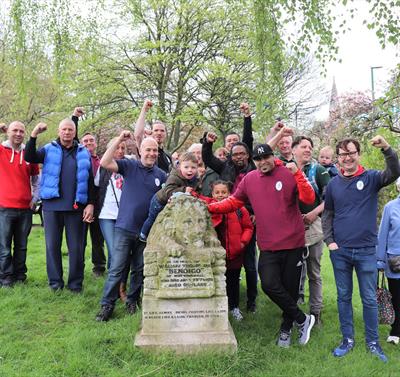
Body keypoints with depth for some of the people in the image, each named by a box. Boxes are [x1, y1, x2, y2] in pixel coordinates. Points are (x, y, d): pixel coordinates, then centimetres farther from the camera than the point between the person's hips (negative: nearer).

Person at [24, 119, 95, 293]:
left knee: (76, 246, 4)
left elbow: (90, 181, 8)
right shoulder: (49, 149, 8)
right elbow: (29, 158, -8)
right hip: (52, 205, 0)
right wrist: (34, 136, -18)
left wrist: (90, 204, 0)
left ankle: (76, 282, 15)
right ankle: (55, 281, 17)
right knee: (52, 245, 6)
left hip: (76, 206, 0)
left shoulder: (84, 153, 9)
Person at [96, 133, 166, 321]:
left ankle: (132, 301, 30)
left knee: (139, 269, 14)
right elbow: (104, 163, -14)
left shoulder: (161, 175, 5)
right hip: (125, 227, -2)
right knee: (116, 269, 0)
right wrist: (119, 140, -17)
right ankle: (107, 305, 11)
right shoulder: (129, 165, -1)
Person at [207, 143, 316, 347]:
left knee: (289, 288, 8)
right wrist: (210, 207, 0)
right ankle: (302, 319, 9)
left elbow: (309, 199, -14)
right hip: (268, 246, 2)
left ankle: (286, 328, 31)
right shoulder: (249, 179, 5)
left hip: (293, 243, -2)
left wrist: (297, 174, -23)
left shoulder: (289, 174, -4)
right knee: (269, 284, -13)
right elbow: (234, 201, 11)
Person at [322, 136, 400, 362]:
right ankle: (348, 339, 26)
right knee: (344, 297, 12)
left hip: (366, 251, -2)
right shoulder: (333, 184, 5)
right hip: (339, 251, 2)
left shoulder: (371, 178, -2)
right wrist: (329, 241, 0)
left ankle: (373, 342, 24)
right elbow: (328, 214, 10)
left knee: (370, 299, 8)